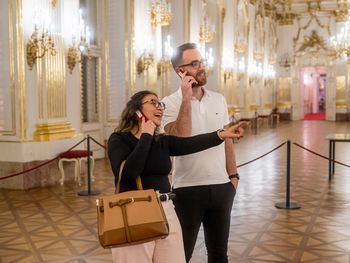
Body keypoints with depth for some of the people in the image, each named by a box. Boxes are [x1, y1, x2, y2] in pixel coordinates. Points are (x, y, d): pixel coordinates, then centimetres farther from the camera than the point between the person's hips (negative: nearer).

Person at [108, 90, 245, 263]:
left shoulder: (163, 141, 12)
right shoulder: (118, 139, -4)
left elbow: (189, 143, -2)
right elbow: (127, 173, -20)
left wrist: (222, 134, -12)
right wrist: (146, 136, -12)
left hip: (166, 212, 5)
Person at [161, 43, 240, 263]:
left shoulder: (219, 100, 6)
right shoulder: (170, 103, -9)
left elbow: (227, 140, 12)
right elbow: (180, 140, -25)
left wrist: (233, 176, 8)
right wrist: (186, 99, -24)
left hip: (221, 187, 5)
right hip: (188, 189, -4)